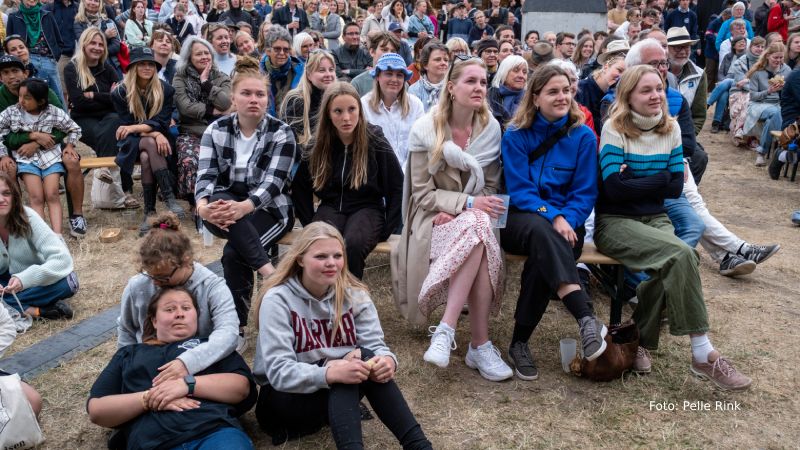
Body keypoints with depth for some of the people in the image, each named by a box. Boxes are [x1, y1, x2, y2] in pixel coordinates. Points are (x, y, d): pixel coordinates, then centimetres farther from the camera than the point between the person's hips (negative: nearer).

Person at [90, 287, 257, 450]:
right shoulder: (128, 354, 27)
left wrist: (188, 384, -5)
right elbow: (96, 410, 16)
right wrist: (148, 399, 0)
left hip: (216, 431, -1)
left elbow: (243, 387, 8)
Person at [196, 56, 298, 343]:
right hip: (226, 207, 3)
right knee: (218, 200, -35)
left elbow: (272, 182, -19)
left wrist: (244, 207, -40)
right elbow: (205, 176, -10)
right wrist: (203, 206, -35)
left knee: (234, 253, -30)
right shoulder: (216, 131, 1)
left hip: (270, 209, -2)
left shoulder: (281, 133, -7)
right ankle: (268, 270, -40)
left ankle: (236, 326, -16)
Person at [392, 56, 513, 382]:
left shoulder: (491, 128, 4)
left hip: (472, 219, 3)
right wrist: (467, 203, -21)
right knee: (479, 232, -36)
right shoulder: (426, 129, -5)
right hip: (433, 220, -3)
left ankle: (446, 329, -31)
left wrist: (458, 210, -13)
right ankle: (480, 344, -33)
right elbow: (422, 194, -7)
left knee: (478, 232, -36)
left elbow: (489, 187, 6)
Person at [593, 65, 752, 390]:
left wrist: (636, 181, -9)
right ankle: (703, 354, -21)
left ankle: (637, 341, -5)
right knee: (682, 254, -29)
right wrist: (659, 178, -9)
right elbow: (614, 188, -18)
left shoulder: (671, 128, 8)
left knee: (670, 267, -28)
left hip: (655, 218, 5)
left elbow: (676, 189, 2)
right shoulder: (614, 128, -7)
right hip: (615, 221, -5)